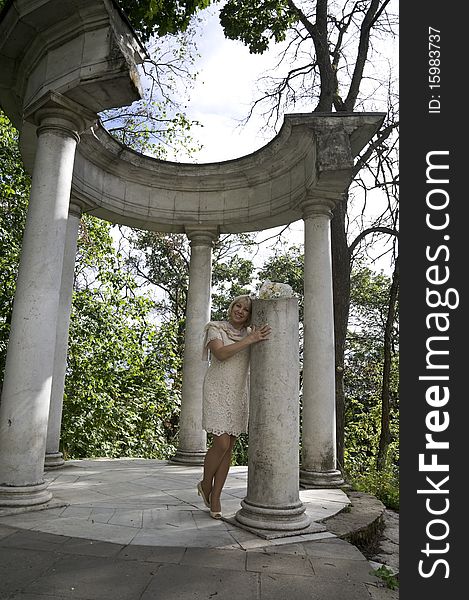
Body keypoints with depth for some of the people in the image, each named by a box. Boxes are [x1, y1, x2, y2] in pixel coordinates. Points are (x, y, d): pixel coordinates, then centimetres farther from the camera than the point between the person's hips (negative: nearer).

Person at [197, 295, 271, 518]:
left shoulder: (250, 333, 9)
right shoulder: (215, 328, -4)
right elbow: (220, 353, -22)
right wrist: (249, 340, -26)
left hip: (239, 393, 5)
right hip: (218, 391, -4)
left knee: (229, 447, 6)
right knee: (221, 443, -9)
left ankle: (215, 499, 18)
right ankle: (205, 484, 20)